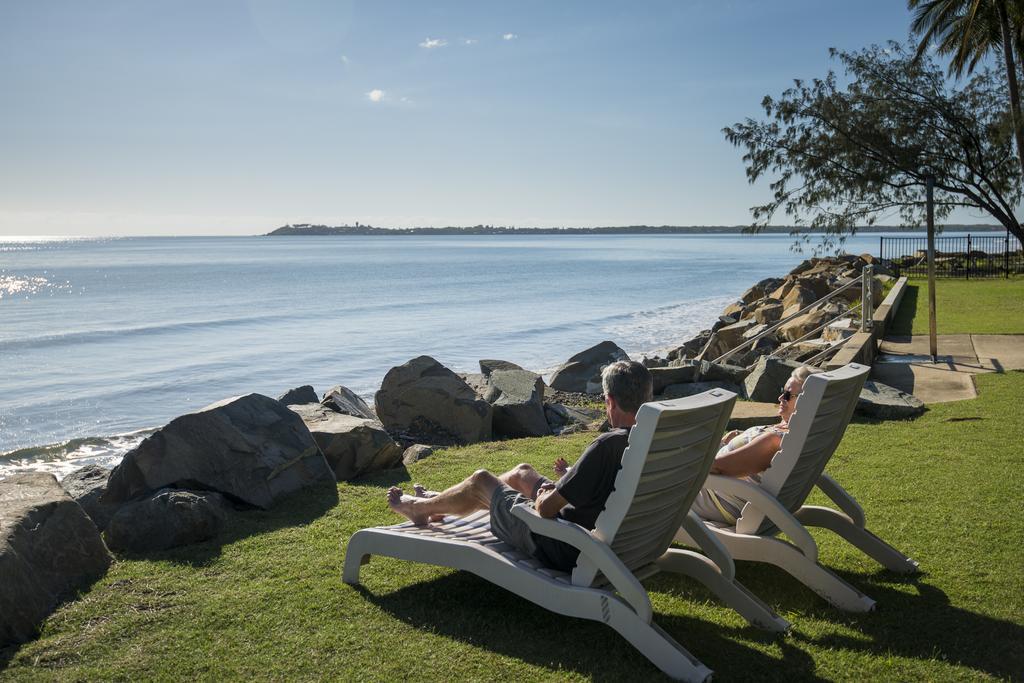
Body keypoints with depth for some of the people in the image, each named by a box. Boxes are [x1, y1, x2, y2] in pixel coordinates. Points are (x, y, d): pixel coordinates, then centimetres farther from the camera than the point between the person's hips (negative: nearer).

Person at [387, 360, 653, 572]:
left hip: (564, 552, -8)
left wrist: (543, 495, -2)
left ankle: (420, 507, 40)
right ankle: (439, 503, 47)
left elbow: (546, 508, -25)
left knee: (480, 480, 11)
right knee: (522, 472, 26)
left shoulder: (607, 445, -31)